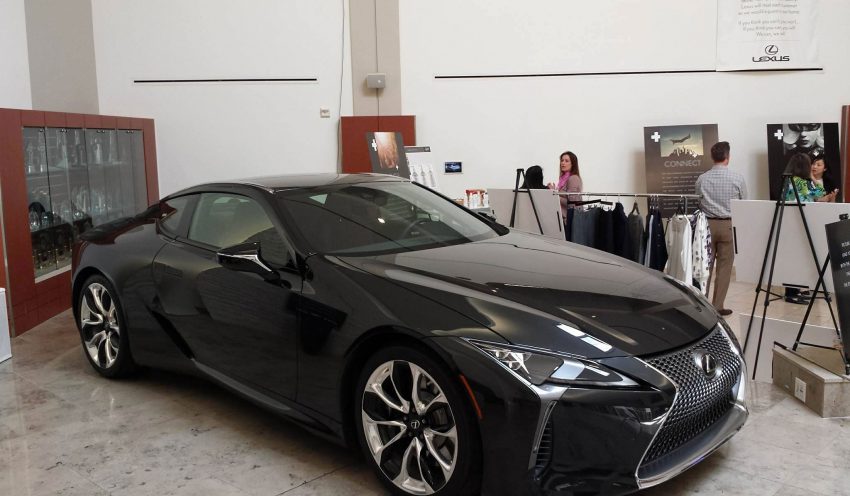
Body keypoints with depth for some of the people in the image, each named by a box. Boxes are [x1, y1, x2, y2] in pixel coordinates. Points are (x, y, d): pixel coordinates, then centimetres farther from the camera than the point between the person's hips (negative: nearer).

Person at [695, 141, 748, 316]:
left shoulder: (702, 179, -2)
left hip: (707, 224, 2)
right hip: (728, 225, -2)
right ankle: (717, 306, 7)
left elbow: (698, 204, 4)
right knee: (724, 267, 5)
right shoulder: (737, 178, -6)